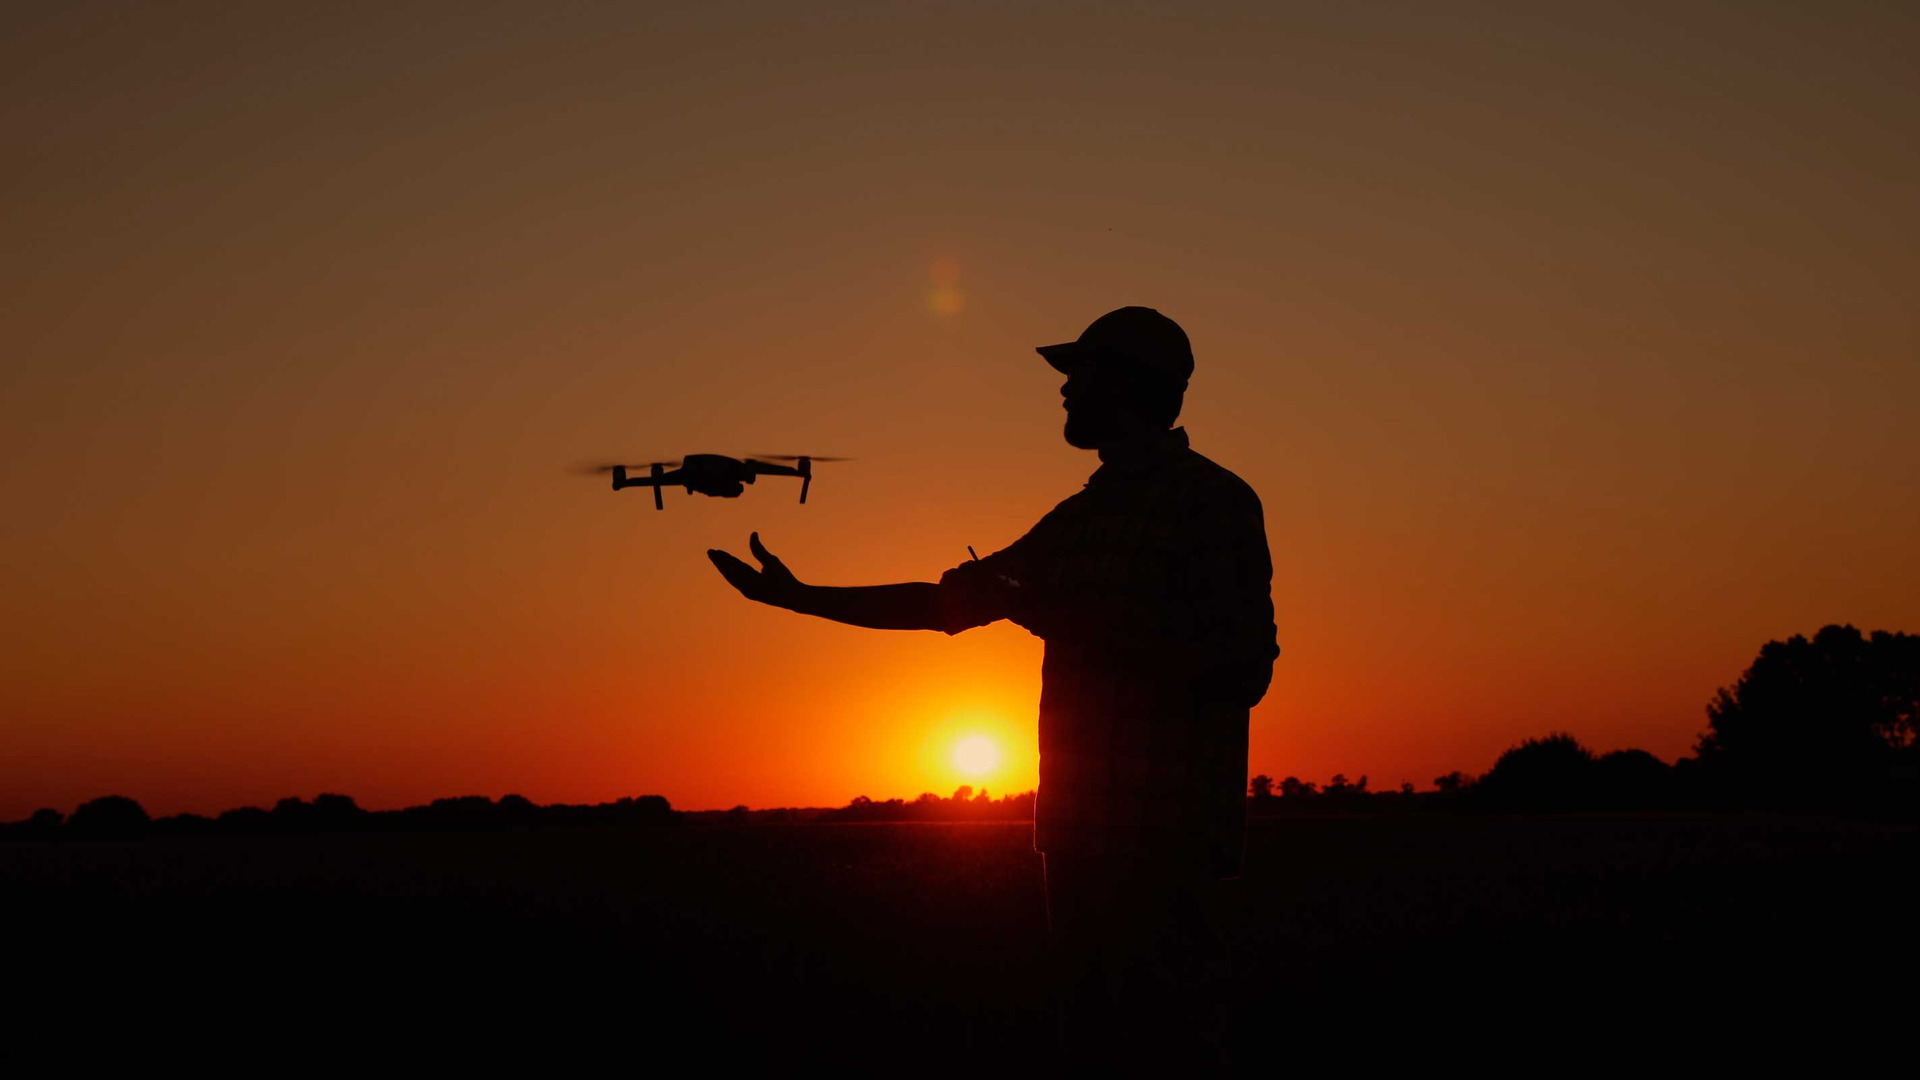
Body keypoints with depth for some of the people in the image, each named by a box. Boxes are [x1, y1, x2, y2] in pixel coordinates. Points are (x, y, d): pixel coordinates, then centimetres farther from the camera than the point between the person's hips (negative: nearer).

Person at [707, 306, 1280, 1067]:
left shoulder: (1213, 502, -6)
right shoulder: (1081, 518, 17)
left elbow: (1241, 670, -15)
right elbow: (945, 602, 24)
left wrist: (1066, 623, -15)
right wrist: (798, 596, 23)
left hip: (1172, 838, -8)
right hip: (1083, 831, 8)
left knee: (1167, 1041, -8)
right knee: (1093, 1038, 11)